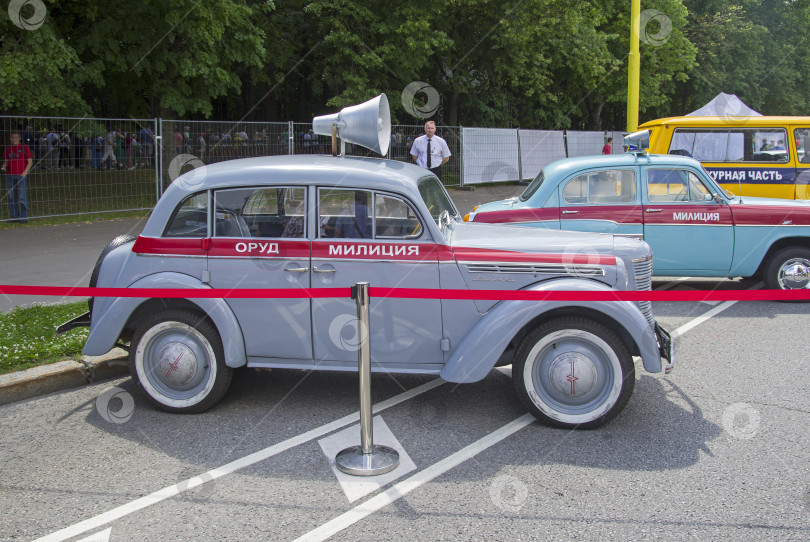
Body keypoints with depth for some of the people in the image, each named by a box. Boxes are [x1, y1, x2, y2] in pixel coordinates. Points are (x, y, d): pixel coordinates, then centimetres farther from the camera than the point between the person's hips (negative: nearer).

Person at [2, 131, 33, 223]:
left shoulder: (24, 147, 1)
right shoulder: (8, 148, 12)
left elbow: (30, 162, -1)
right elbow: (6, 161, 21)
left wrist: (25, 172, -11)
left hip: (21, 175, -5)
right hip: (10, 175, 5)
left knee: (22, 197, -6)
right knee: (11, 197, 7)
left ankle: (24, 217, -1)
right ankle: (14, 217, 15)